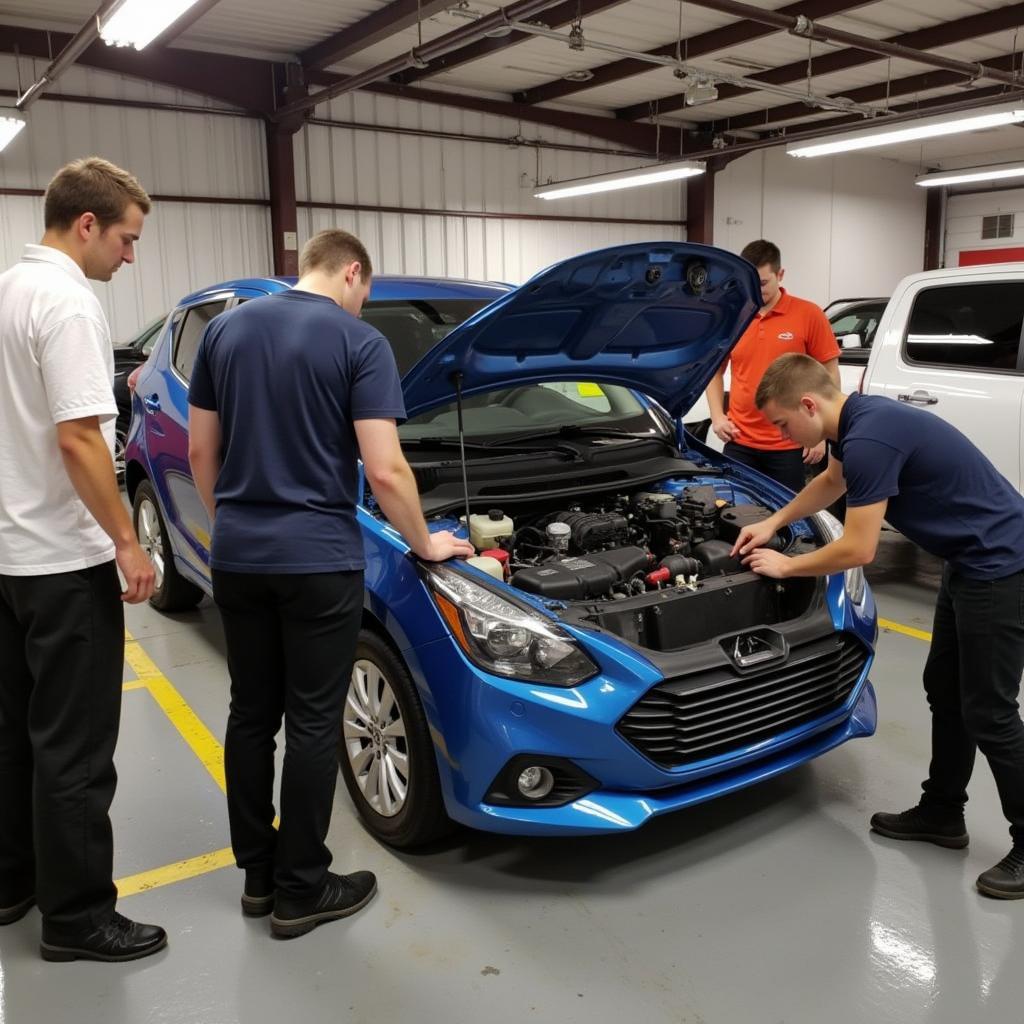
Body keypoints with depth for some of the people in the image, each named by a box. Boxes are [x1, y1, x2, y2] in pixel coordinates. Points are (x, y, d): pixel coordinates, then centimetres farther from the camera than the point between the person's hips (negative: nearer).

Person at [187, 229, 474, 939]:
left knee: (250, 714, 15)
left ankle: (257, 874, 28)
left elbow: (201, 451, 12)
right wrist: (424, 543, 1)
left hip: (237, 556, 6)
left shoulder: (225, 329, 9)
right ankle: (300, 891, 17)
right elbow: (385, 471, -14)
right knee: (313, 724, 5)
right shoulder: (360, 342, -8)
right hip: (317, 560, -6)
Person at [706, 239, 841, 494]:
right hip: (740, 442, 3)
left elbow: (830, 374, -2)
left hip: (789, 445, -2)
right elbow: (715, 371, 13)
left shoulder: (809, 315, -5)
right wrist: (717, 415, -1)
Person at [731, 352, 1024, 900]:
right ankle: (941, 813, 31)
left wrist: (786, 565, -7)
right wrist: (774, 522, 23)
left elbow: (857, 550, -21)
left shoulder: (870, 438, -26)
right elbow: (832, 480, 28)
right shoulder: (861, 420, 6)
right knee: (944, 689, 17)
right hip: (971, 561, 11)